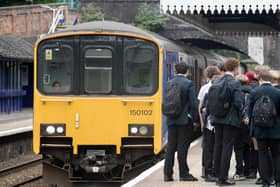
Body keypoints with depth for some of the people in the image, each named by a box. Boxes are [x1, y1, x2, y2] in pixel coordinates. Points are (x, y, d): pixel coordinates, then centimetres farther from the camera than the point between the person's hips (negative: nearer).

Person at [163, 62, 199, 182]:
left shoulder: (169, 84, 3)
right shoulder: (189, 84, -9)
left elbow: (164, 102, 7)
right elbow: (193, 103, -11)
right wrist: (195, 118, -2)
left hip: (171, 121, 4)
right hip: (185, 120, -4)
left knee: (171, 147, 7)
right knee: (182, 147, 0)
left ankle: (168, 174, 7)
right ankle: (184, 174, 3)